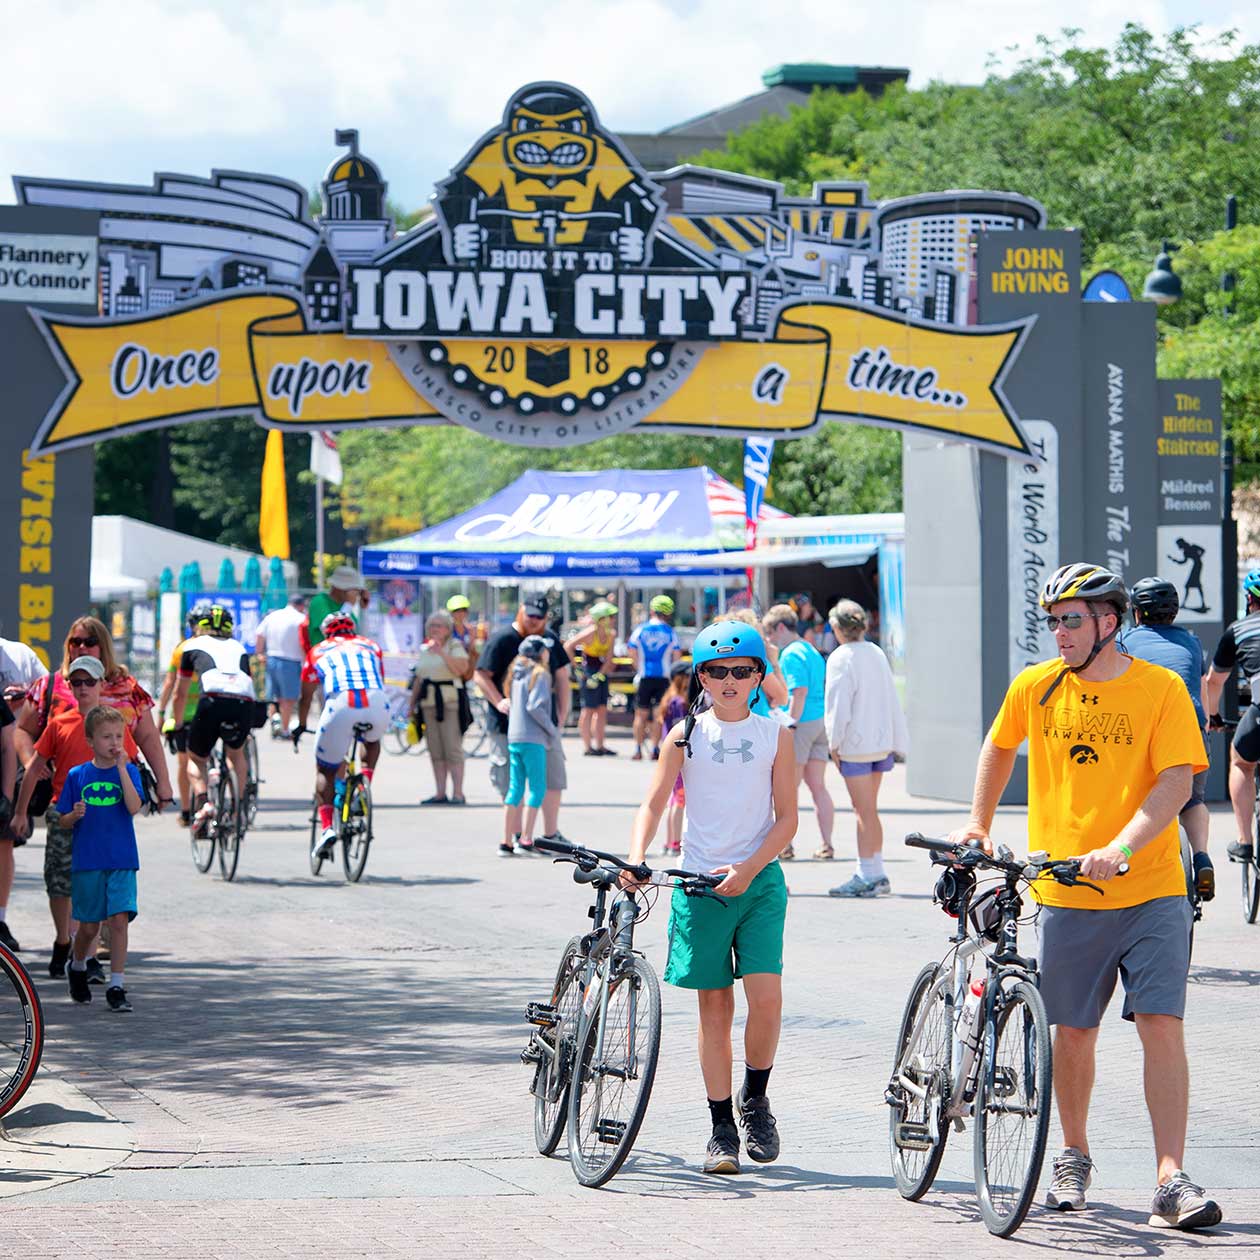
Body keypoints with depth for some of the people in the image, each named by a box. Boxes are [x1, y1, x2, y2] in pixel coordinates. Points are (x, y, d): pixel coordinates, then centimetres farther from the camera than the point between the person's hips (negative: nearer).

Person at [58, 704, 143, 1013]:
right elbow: (63, 820, 7)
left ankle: (117, 987, -7)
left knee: (119, 920, -11)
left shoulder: (127, 771, 0)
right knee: (89, 925, 9)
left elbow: (134, 807, -16)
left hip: (121, 862, -1)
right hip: (86, 860, 1)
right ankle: (78, 967, 37)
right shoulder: (77, 775, 3)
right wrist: (75, 815, -16)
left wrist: (122, 767, -19)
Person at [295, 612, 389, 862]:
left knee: (325, 771, 16)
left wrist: (301, 726, 55)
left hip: (340, 706, -2)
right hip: (377, 704, 2)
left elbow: (306, 697, 38)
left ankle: (326, 828, 1)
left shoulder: (318, 652, 28)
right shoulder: (371, 647, 31)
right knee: (372, 741, 36)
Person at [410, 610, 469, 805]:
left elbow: (461, 669, -17)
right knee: (435, 751, 5)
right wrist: (412, 705, 19)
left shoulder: (455, 646, -1)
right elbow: (418, 679, 21)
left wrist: (442, 652, -23)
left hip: (450, 701, -6)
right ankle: (440, 793, 8)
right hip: (428, 704, 6)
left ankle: (457, 793, -8)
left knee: (452, 749, -9)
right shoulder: (424, 650, 17)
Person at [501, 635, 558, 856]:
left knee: (515, 789, 9)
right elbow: (534, 706, -18)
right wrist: (552, 730, -8)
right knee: (537, 789, -2)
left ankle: (507, 842, 8)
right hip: (533, 739, -7)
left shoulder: (517, 674, 14)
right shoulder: (539, 674, -8)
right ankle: (525, 840, -8)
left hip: (514, 738, 7)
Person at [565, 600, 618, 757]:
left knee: (602, 709, 8)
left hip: (602, 672, 7)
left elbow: (608, 659, 0)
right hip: (588, 671, -7)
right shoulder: (590, 633, -17)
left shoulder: (611, 635, 1)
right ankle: (587, 747, -2)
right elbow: (568, 646, -17)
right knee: (588, 709, -5)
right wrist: (576, 668, -14)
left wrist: (599, 675, -12)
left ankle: (600, 745, 14)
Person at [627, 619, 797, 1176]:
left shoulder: (775, 736, 4)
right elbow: (654, 803, 0)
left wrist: (749, 869, -11)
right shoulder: (687, 735, 4)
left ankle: (754, 1098, 11)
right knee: (714, 1006, 3)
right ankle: (722, 1128, 9)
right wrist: (636, 857, -17)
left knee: (766, 996, -14)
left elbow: (787, 817, 2)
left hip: (759, 880, 0)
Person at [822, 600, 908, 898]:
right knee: (868, 809, 14)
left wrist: (834, 742, -7)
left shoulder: (840, 658, -12)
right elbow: (891, 700, 13)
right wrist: (897, 742, 16)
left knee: (864, 810, -5)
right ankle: (874, 873, 17)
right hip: (880, 741, 7)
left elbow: (839, 705, -15)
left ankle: (869, 875, -4)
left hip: (855, 743, -7)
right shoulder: (877, 654, 10)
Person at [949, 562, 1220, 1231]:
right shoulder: (1035, 687, 3)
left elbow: (1175, 781, -12)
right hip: (1066, 895, 2)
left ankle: (1172, 1180, -10)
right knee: (1072, 1031, 9)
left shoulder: (1161, 688, -5)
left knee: (1161, 1025, -11)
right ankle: (1073, 1157, 30)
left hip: (1151, 892, -2)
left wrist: (1119, 848, -24)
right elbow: (998, 748, 23)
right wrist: (978, 823, 20)